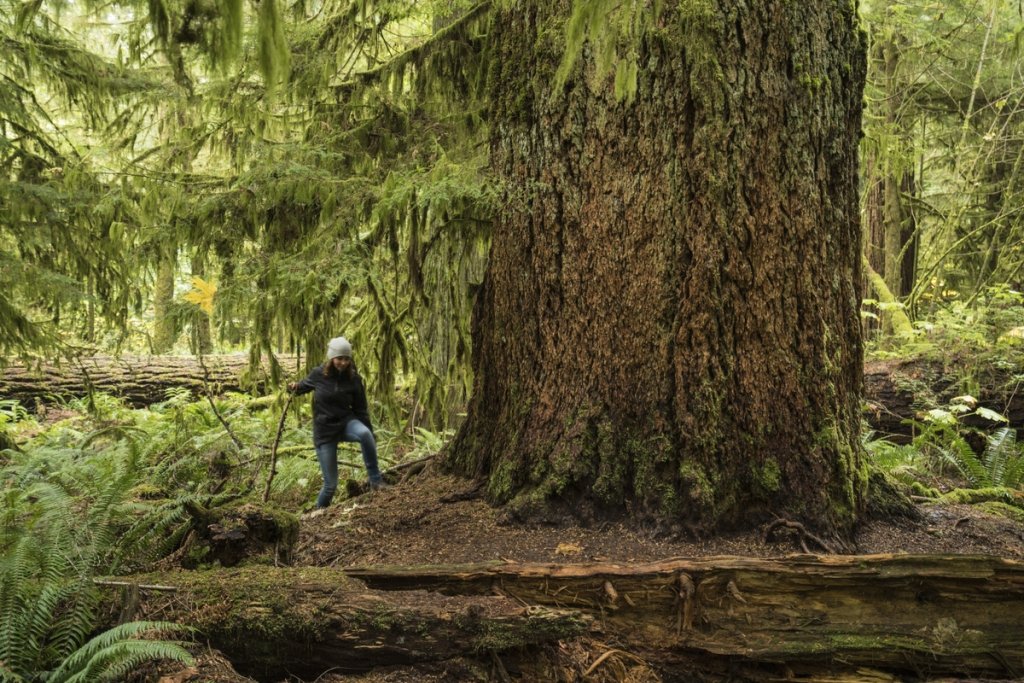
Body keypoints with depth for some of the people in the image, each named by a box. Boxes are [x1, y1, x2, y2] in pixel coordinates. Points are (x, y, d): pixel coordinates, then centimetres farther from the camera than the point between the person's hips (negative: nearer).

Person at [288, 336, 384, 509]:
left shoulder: (353, 379, -6)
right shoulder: (318, 374, -9)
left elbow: (361, 409, 1)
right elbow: (306, 385, 13)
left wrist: (370, 435, -1)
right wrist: (295, 388, -9)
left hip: (347, 422, 1)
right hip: (324, 431, -1)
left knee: (364, 433, -37)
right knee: (331, 484, -3)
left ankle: (375, 480, -22)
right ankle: (319, 511, 27)